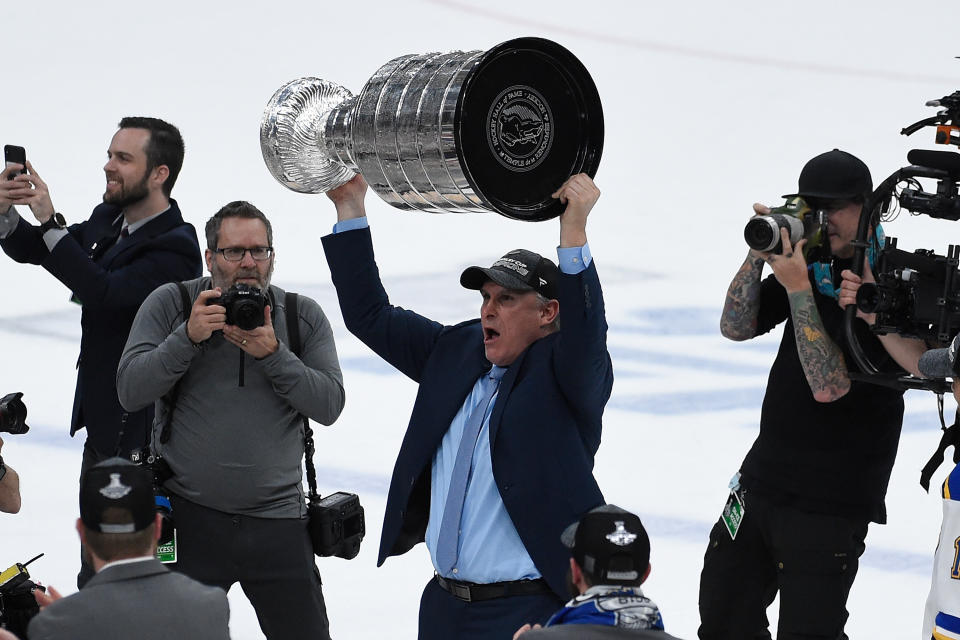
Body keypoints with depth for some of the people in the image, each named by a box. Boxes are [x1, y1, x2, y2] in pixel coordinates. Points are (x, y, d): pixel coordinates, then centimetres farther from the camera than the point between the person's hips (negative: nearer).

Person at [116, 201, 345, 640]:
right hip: (188, 519, -1)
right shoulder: (170, 304, 1)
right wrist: (188, 337, -18)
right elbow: (130, 392, -7)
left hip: (278, 520, 1)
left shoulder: (304, 317, 6)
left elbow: (329, 405, -4)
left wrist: (272, 354, -15)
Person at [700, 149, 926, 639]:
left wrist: (797, 288, -24)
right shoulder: (810, 259, 6)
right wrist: (759, 254, -12)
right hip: (761, 482, 7)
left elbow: (828, 386, -23)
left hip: (829, 505, -7)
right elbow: (736, 327, 2)